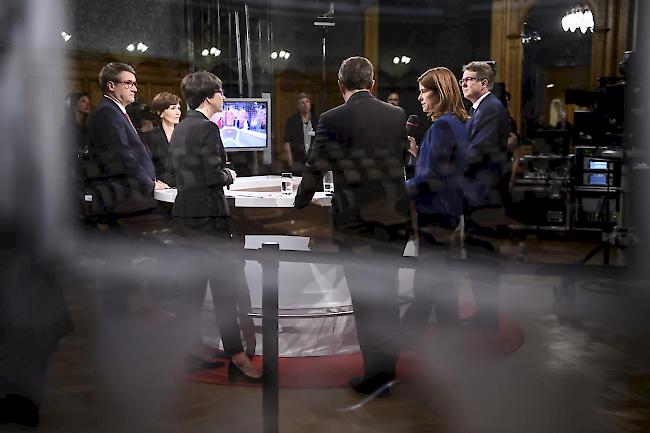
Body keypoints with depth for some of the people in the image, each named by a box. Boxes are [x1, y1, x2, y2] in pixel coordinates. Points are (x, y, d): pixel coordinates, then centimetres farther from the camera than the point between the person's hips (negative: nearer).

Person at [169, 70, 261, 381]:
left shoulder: (181, 128, 14)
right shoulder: (206, 128, -15)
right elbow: (215, 176, -20)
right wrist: (230, 175, 0)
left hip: (185, 212, 10)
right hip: (207, 213, -10)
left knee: (194, 282, 14)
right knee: (225, 284, -7)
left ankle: (193, 350, 22)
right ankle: (236, 358, -5)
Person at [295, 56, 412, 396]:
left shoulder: (333, 119, -8)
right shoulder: (397, 115, 4)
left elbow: (315, 168, -1)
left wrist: (301, 202, 17)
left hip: (355, 221, -4)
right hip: (395, 218, 4)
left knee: (364, 298, 4)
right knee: (387, 294, 15)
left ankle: (375, 376, 11)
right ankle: (388, 367, 25)